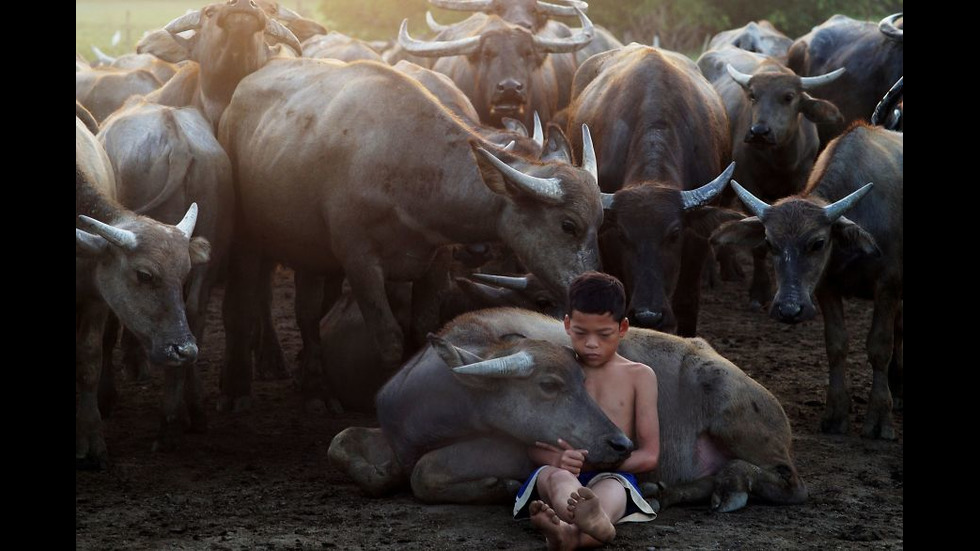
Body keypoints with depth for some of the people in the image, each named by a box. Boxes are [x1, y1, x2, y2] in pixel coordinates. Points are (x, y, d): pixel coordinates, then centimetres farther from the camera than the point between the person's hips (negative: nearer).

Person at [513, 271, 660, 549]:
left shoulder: (639, 376, 12)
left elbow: (649, 455, 5)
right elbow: (535, 447, 9)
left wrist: (591, 462, -12)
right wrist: (556, 459, -18)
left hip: (612, 477, 0)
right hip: (560, 476, 1)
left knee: (612, 488, -38)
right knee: (557, 475, -37)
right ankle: (594, 522, -77)